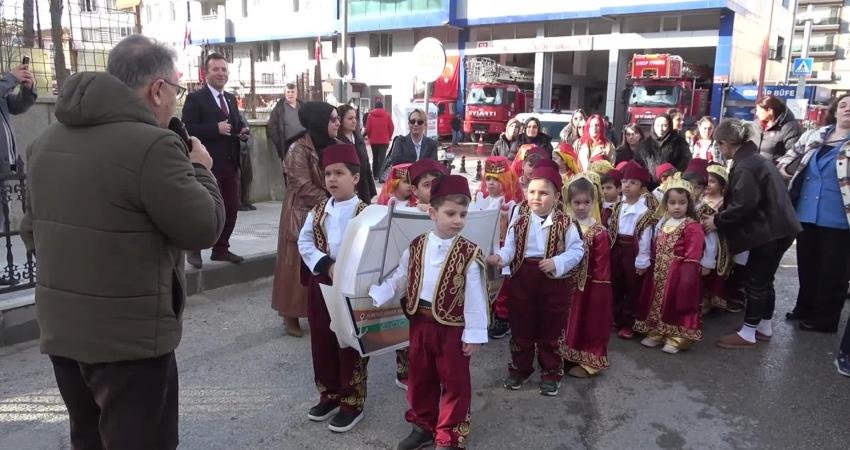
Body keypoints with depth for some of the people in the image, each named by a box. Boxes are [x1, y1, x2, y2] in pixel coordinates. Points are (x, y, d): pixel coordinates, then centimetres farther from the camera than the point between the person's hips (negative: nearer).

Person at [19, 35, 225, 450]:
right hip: (130, 335, -8)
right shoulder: (152, 145, -21)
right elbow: (204, 228, -14)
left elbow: (32, 229, 15)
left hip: (58, 328, 8)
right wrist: (200, 168, 1)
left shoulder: (47, 140, 7)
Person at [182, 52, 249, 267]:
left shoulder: (231, 98, 16)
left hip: (230, 164, 7)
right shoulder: (195, 98, -6)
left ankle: (221, 249, 24)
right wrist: (216, 128, -24)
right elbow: (187, 129, -16)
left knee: (231, 208, 11)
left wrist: (244, 130, 0)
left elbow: (238, 122, 23)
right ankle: (194, 250, 18)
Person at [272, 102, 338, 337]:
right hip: (302, 214, -6)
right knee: (300, 266, 1)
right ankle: (291, 315, 13)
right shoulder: (298, 149, -14)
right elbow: (304, 188, -18)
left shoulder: (332, 147, 7)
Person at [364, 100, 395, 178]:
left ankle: (375, 175, 20)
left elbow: (367, 129, -2)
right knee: (382, 158, -4)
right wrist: (389, 137, 12)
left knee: (375, 158, 15)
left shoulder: (370, 115, -1)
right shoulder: (387, 115, -2)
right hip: (384, 141, -2)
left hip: (373, 141, 2)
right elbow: (392, 128, -3)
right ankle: (380, 175, -16)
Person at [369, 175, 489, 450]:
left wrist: (474, 333, -12)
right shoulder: (416, 247, -1)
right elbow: (398, 280, 4)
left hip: (452, 327, -4)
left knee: (454, 382, 9)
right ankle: (423, 426, 37)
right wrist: (374, 297, -8)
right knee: (420, 378, 18)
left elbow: (475, 297, -12)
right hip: (420, 322, 4)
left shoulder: (469, 254, -13)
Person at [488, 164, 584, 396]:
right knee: (520, 327, 13)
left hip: (554, 281, -2)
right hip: (522, 279, 2)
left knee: (551, 329, 10)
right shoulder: (519, 216, -1)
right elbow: (510, 247, -4)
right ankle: (519, 368, 31)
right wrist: (500, 257, -24)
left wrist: (557, 263, -21)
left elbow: (576, 250, -6)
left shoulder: (565, 221, -8)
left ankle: (551, 373, 27)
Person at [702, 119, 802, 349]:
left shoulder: (745, 166, -19)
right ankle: (764, 327, 28)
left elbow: (744, 205, -24)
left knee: (756, 280, -2)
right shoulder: (755, 159, 13)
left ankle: (748, 333, 6)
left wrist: (717, 221, -12)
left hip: (770, 231, -10)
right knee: (764, 279, 17)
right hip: (778, 228, 10)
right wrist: (721, 215, 13)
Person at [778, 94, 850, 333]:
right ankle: (805, 308, 33)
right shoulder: (813, 136, 9)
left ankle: (825, 318, 18)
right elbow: (790, 156, 23)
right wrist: (781, 168, 6)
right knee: (806, 265, 17)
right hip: (806, 214, 5)